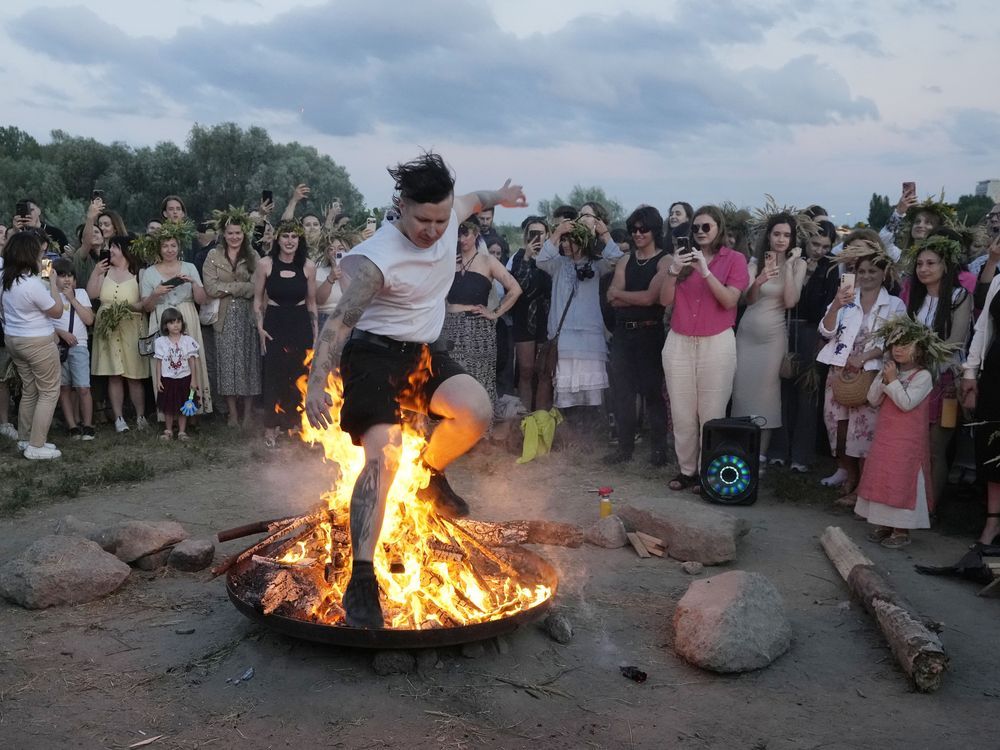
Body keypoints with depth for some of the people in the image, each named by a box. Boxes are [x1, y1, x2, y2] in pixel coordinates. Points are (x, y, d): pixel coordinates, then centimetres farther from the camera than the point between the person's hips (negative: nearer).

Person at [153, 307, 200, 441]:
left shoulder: (188, 340, -3)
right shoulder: (161, 342, -2)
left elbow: (192, 362, -2)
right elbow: (158, 363, 0)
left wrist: (194, 380, -4)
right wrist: (158, 380, -4)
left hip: (184, 379, 0)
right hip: (167, 379, 0)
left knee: (183, 407, 6)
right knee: (168, 407, 8)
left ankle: (182, 431, 15)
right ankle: (168, 431, 20)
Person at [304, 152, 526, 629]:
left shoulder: (448, 217, -4)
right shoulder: (376, 258, -25)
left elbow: (470, 201, 22)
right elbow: (340, 321, -27)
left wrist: (496, 197, 42)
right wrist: (317, 382, -37)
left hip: (423, 351, 7)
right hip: (374, 351, -6)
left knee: (476, 412, -20)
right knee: (384, 454, -25)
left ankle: (431, 475, 11)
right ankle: (361, 582, -22)